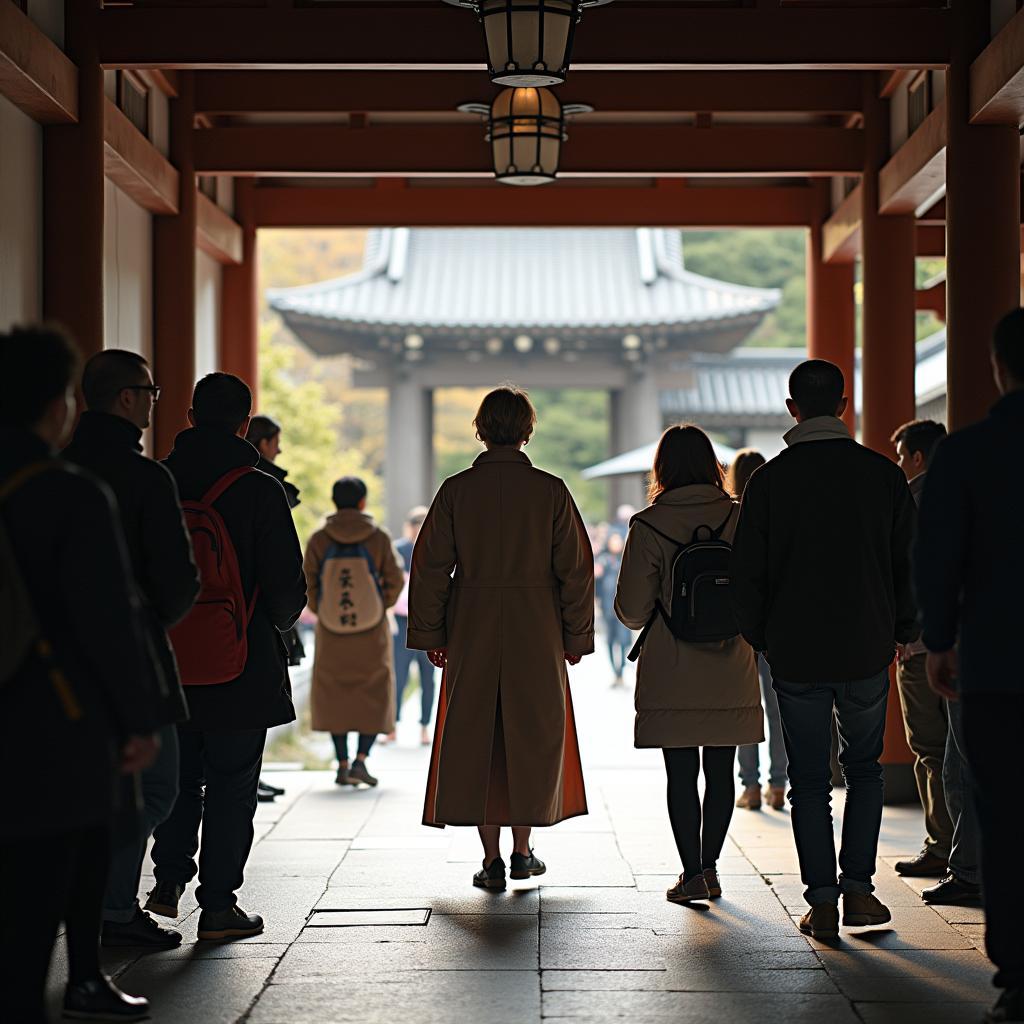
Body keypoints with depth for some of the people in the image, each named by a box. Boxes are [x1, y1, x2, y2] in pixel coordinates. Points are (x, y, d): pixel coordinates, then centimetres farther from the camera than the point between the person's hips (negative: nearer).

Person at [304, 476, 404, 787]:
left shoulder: (319, 540, -6)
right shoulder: (379, 538, -7)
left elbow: (309, 585, -7)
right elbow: (395, 579, -6)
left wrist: (322, 612, 9)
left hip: (331, 631, 1)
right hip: (371, 632, -1)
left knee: (335, 695, 14)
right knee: (374, 694, 11)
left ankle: (342, 765, 12)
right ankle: (361, 759, -3)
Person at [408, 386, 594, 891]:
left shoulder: (456, 490, -2)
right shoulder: (550, 491, -3)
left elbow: (430, 566, -1)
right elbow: (575, 567, -1)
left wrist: (430, 634, 7)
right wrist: (576, 636, 7)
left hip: (471, 636, 0)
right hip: (536, 634, 0)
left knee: (474, 739, 7)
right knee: (532, 736, 12)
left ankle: (491, 858, 6)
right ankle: (522, 850, 17)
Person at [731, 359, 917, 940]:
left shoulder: (770, 480, -5)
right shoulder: (883, 474, -2)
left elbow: (748, 574, -3)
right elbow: (911, 562, 2)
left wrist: (764, 640, 10)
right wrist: (901, 631, 15)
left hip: (796, 655, -1)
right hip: (867, 651, 1)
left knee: (810, 780, 8)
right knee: (865, 768, 18)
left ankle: (823, 902, 4)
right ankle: (858, 888, 11)